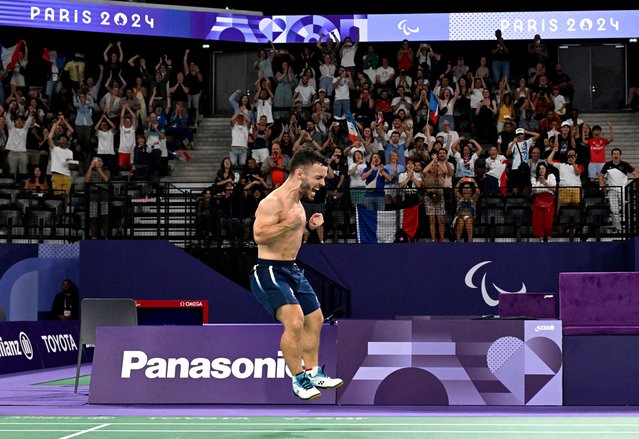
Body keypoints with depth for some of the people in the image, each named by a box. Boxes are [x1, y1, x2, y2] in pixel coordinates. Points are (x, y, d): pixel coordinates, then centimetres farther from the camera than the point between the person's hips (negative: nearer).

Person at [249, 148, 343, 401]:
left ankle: (313, 373, 31)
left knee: (315, 319, 17)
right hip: (270, 272, -10)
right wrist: (289, 223, -34)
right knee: (294, 321, -23)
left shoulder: (297, 202, 12)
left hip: (292, 270, 11)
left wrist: (309, 226, 8)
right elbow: (259, 235, -30)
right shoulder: (273, 202, -19)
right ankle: (299, 380, -10)